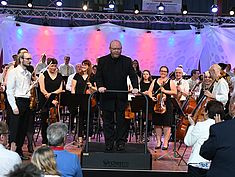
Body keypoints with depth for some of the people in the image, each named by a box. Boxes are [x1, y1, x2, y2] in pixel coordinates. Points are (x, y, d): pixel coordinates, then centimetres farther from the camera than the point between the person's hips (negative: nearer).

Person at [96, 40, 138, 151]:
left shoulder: (127, 61, 5)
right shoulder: (102, 61, 3)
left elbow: (133, 75, 1)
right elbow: (98, 76, 1)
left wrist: (135, 87, -16)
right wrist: (100, 86, -18)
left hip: (122, 96, 0)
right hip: (107, 96, 0)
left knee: (122, 121, 3)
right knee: (108, 121, 7)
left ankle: (121, 142, 12)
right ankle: (109, 143, 15)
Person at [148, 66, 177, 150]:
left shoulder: (170, 82, 5)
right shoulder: (155, 81, 15)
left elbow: (175, 92, -5)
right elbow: (150, 91, 8)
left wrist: (165, 91, -15)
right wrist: (152, 97, -11)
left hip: (167, 106, -3)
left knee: (166, 125, -5)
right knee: (157, 124, 5)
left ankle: (165, 143, 0)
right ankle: (158, 142, 15)